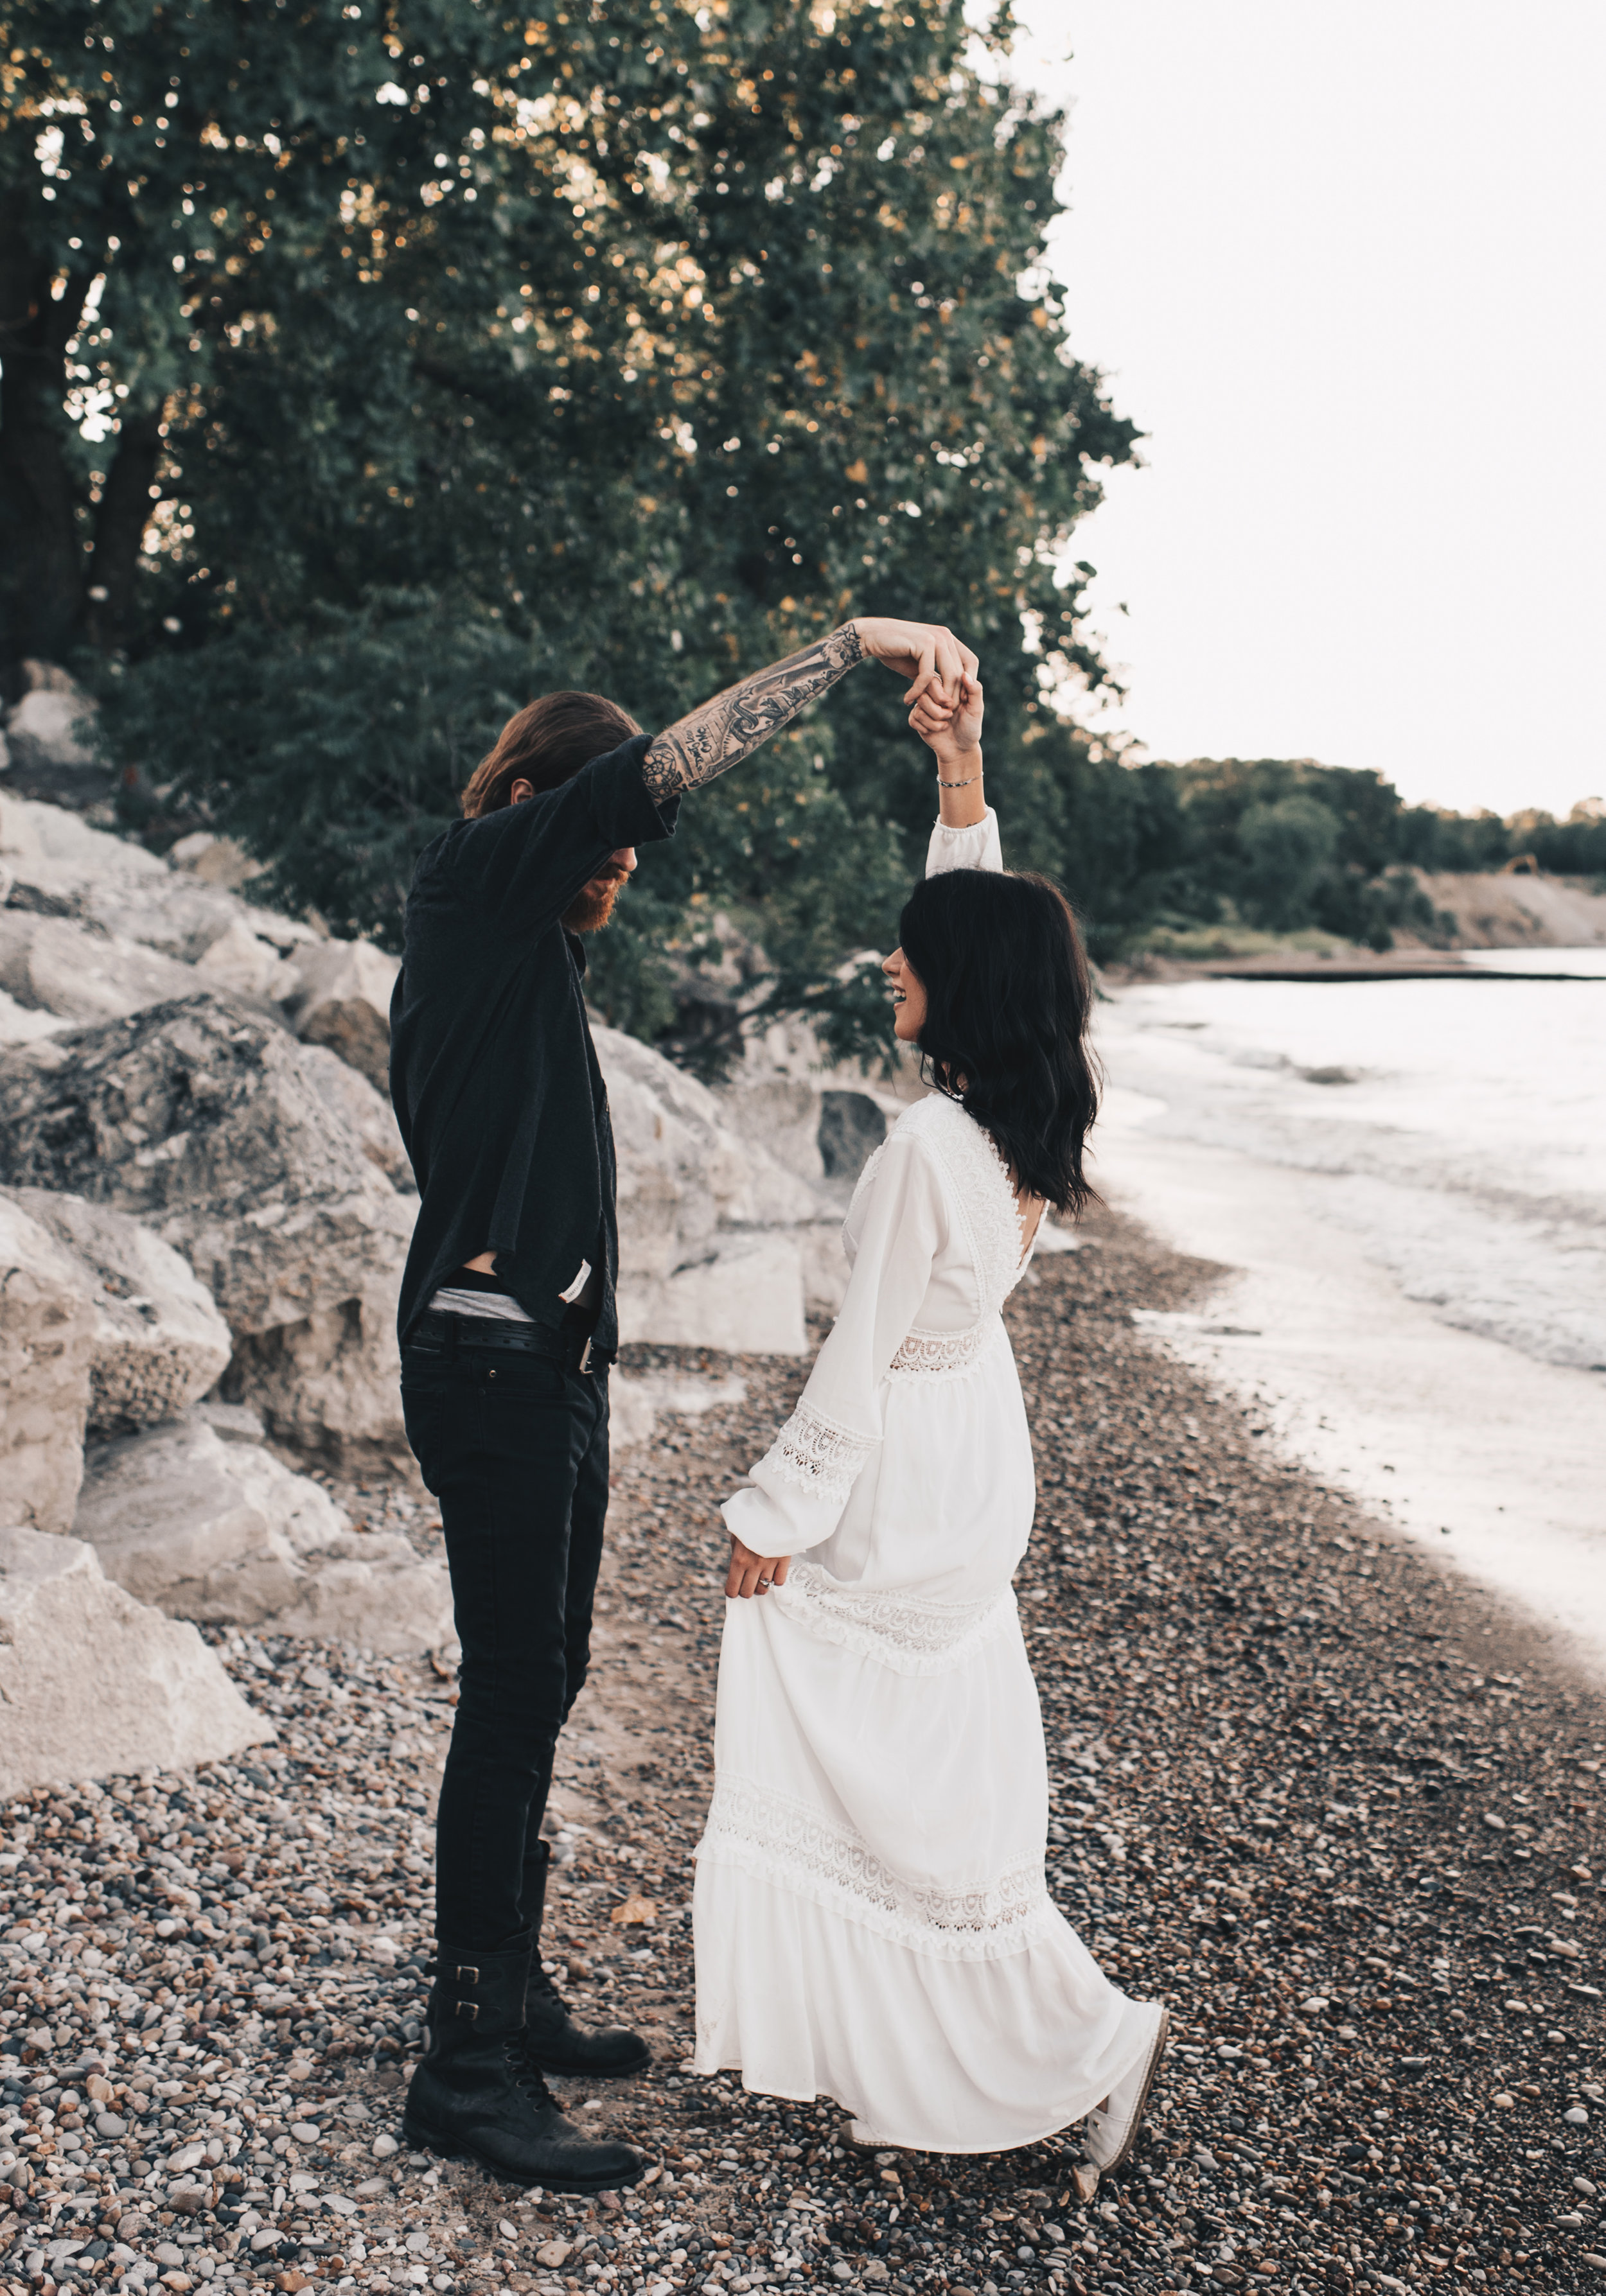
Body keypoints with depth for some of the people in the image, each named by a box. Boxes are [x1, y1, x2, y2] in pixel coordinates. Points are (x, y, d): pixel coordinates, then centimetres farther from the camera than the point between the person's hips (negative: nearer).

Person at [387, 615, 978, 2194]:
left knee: (539, 1684, 13)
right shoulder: (475, 882, -7)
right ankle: (466, 2067, -1)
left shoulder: (523, 945, 21)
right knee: (514, 1693, -8)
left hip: (548, 1361, 10)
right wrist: (853, 643, -20)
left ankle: (510, 1998, 24)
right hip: (494, 1355, -10)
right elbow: (667, 765, -20)